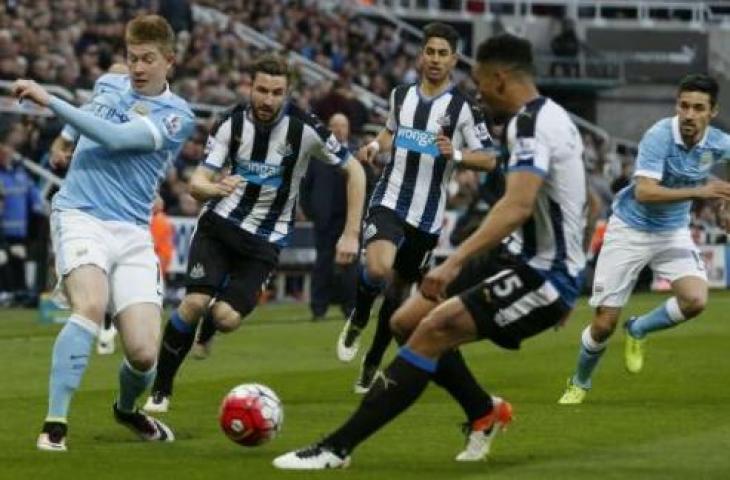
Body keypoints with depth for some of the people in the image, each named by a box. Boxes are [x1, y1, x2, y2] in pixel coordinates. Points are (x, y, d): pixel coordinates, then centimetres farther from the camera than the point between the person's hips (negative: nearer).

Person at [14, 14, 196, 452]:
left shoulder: (176, 116, -2)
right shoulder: (110, 85, 12)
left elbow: (114, 138, -17)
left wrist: (50, 101, -20)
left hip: (132, 232, -1)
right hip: (81, 215, 1)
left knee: (144, 354, -8)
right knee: (91, 305, -30)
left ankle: (127, 409, 29)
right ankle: (55, 424, -31)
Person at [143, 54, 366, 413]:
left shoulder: (304, 129, -13)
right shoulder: (232, 124, -7)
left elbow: (354, 171, -2)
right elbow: (197, 183, -8)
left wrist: (351, 233, -6)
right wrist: (215, 187, -33)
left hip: (266, 239, -1)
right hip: (221, 223, 1)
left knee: (227, 318, -19)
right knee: (194, 303, -21)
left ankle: (214, 309, 20)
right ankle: (160, 390, -4)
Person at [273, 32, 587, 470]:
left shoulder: (531, 123, -19)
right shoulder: (551, 117, 13)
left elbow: (518, 206, -34)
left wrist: (454, 263, -41)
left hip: (544, 275, -10)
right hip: (533, 261, 10)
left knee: (431, 330, -23)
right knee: (407, 321, 9)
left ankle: (336, 448, -26)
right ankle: (484, 412, 26)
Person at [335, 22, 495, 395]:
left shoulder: (463, 108, -5)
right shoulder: (401, 95, 5)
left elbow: (489, 159, -4)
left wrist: (456, 154, -22)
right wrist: (375, 146, 5)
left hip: (428, 215, 0)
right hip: (389, 200, 0)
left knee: (398, 290, 12)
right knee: (378, 269, -27)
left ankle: (372, 365, 32)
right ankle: (358, 320, 5)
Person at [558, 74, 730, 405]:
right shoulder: (659, 137, -26)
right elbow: (644, 192, -36)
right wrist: (699, 192, -41)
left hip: (673, 232, 4)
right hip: (630, 231, -4)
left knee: (695, 300, -23)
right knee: (604, 324, -2)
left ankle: (638, 330, 9)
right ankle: (579, 383, 28)